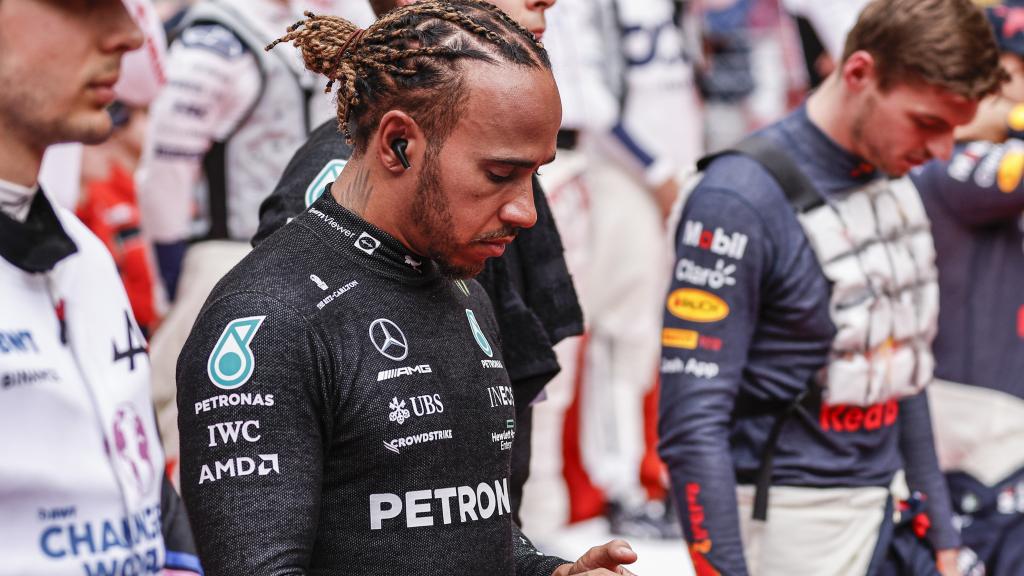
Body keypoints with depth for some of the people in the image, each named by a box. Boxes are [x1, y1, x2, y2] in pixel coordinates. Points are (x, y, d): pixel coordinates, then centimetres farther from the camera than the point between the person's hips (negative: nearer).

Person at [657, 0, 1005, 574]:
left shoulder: (897, 179, 7)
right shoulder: (742, 199, -18)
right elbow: (693, 426, -19)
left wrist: (939, 526, 17)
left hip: (882, 520, 7)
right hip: (786, 525, -7)